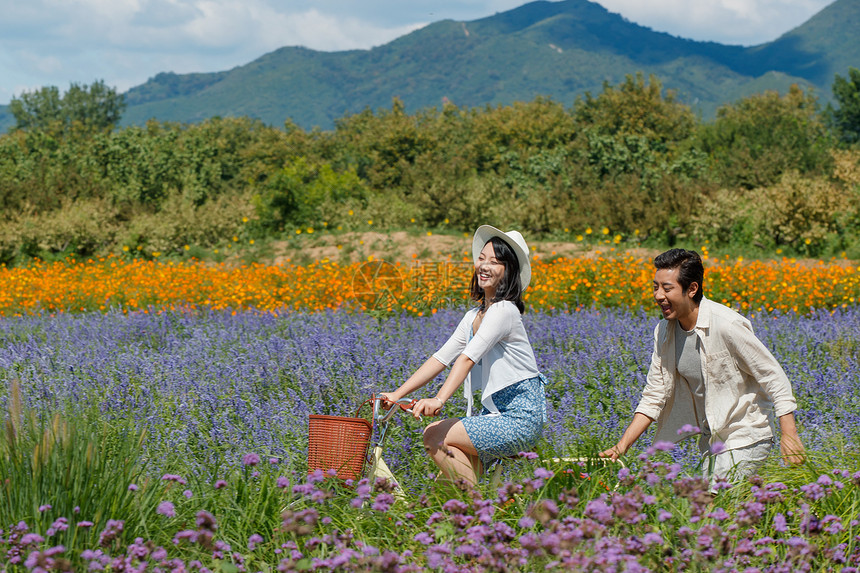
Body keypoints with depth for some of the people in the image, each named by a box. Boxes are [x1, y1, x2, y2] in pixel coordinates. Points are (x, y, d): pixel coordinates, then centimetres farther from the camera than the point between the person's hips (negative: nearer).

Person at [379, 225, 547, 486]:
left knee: (434, 435, -18)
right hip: (496, 413, 8)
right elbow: (440, 358, 10)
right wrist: (397, 394, 1)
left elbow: (468, 358, -27)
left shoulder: (504, 311, -14)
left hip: (521, 418, -8)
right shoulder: (474, 316, 14)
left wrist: (439, 399, -37)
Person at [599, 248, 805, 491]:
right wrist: (622, 446, -4)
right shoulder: (664, 332, -1)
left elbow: (774, 377, -16)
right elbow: (654, 397, 4)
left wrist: (789, 435, -21)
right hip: (713, 441, 8)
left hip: (745, 439, -8)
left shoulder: (726, 326, -22)